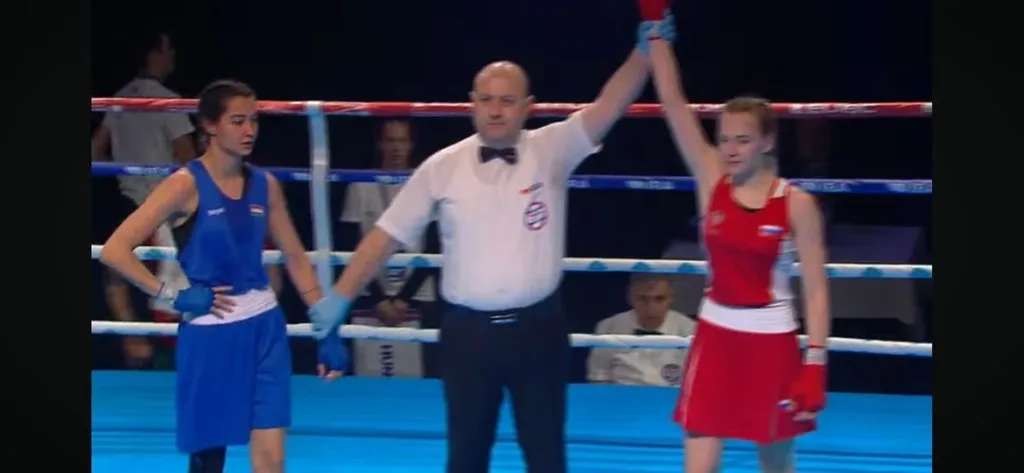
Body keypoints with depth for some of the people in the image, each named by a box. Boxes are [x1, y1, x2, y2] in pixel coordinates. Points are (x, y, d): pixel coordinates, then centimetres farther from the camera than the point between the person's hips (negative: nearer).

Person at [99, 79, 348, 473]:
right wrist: (172, 296, -14)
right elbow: (114, 250, -16)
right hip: (209, 332, -4)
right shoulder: (186, 185, -10)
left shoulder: (266, 185, 5)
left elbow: (295, 258, 13)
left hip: (265, 327, 4)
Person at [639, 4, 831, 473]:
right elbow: (672, 103, -9)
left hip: (772, 341, -2)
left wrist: (815, 364, -13)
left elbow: (816, 291, -7)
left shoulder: (797, 204, -9)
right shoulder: (711, 181, -2)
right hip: (715, 336, 2)